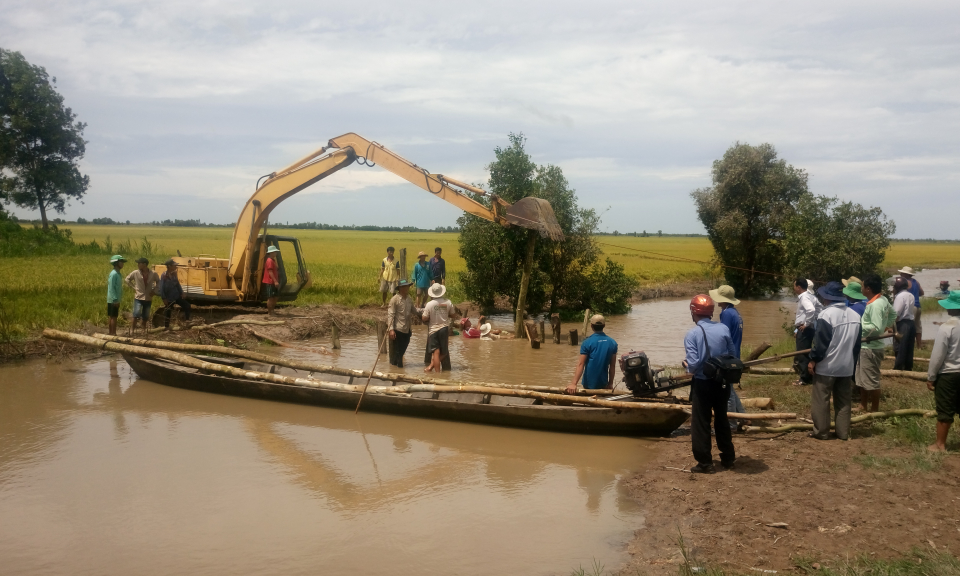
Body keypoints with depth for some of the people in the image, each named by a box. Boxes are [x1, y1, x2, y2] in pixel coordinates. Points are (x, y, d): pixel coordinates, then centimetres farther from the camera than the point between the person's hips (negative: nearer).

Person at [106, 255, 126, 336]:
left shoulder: (118, 273, 13)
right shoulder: (113, 274, -16)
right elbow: (111, 288, -20)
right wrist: (115, 300, -21)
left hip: (115, 300, 9)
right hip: (113, 300, -9)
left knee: (111, 317, 12)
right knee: (113, 317, -5)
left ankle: (111, 333, 17)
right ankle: (113, 334, -3)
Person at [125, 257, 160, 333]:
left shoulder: (153, 274, -5)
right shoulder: (136, 273, -6)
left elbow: (158, 282, 13)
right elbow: (127, 279, 9)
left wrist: (154, 290, 2)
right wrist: (133, 287, 1)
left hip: (148, 298, 1)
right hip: (138, 296, -1)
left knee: (146, 316, 11)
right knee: (136, 314, -12)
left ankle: (144, 328, 28)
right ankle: (134, 329, -1)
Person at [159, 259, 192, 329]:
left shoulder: (174, 274, 2)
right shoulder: (164, 276, -17)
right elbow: (161, 288, -17)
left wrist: (181, 293, 8)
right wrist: (164, 299, -19)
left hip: (177, 297, 6)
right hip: (169, 298, -6)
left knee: (187, 305, -1)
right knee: (167, 313, 5)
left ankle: (187, 320, 14)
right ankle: (166, 327, 19)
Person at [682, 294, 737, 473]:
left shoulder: (692, 334, -15)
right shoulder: (724, 329, -5)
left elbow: (693, 365, -19)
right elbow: (733, 357, 0)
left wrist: (686, 364, 2)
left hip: (702, 384, -4)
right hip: (722, 382, 4)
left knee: (700, 423, 8)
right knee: (722, 419, 20)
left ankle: (705, 463, 11)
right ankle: (728, 458, 29)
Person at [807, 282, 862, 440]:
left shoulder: (826, 314, -17)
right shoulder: (855, 315, 7)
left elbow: (821, 341, -17)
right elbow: (857, 344, 14)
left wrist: (813, 359, -5)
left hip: (826, 366, -7)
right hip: (847, 366, 7)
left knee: (821, 400, 3)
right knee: (843, 401, 13)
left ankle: (821, 432, 7)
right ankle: (843, 432, 16)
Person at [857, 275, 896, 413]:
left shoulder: (875, 305, -24)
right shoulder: (882, 300, 7)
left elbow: (876, 328, -28)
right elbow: (893, 313, 23)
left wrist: (860, 326, -18)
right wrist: (887, 326, 22)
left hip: (871, 347, -10)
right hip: (866, 346, 10)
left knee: (871, 380, 1)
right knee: (861, 377, 19)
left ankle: (875, 410, 12)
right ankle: (863, 406, 30)